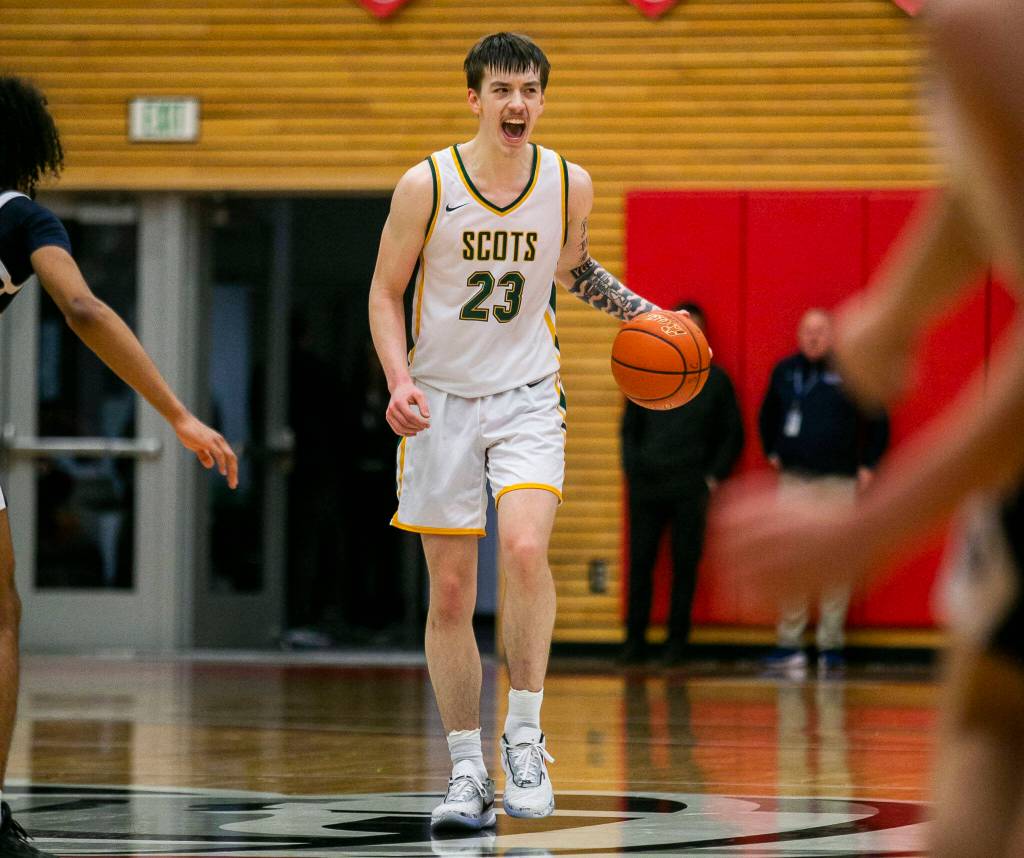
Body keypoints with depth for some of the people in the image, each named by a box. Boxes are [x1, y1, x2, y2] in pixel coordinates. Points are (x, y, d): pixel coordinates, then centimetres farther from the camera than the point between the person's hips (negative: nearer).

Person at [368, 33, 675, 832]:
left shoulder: (570, 184, -2)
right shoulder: (427, 184, -8)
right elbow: (386, 292, 0)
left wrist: (638, 311, 8)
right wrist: (400, 381, -14)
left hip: (527, 397, 0)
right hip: (441, 401, 0)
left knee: (525, 548, -25)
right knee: (450, 593, 2)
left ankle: (525, 737, -11)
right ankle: (467, 772, 12)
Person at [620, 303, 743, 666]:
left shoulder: (715, 380, 8)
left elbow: (732, 434, 10)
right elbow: (629, 427, 15)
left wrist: (713, 476, 0)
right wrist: (632, 468, 1)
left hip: (690, 489, -1)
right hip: (646, 485, 1)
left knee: (685, 565, -2)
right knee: (640, 563, -1)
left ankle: (677, 642, 2)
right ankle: (635, 640, 4)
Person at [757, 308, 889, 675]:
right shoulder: (785, 371, 9)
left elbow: (877, 422, 5)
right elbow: (767, 416, 24)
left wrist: (868, 465, 1)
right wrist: (772, 453, 14)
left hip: (839, 481, -2)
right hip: (794, 480, 2)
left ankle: (831, 645, 4)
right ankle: (789, 642, 2)